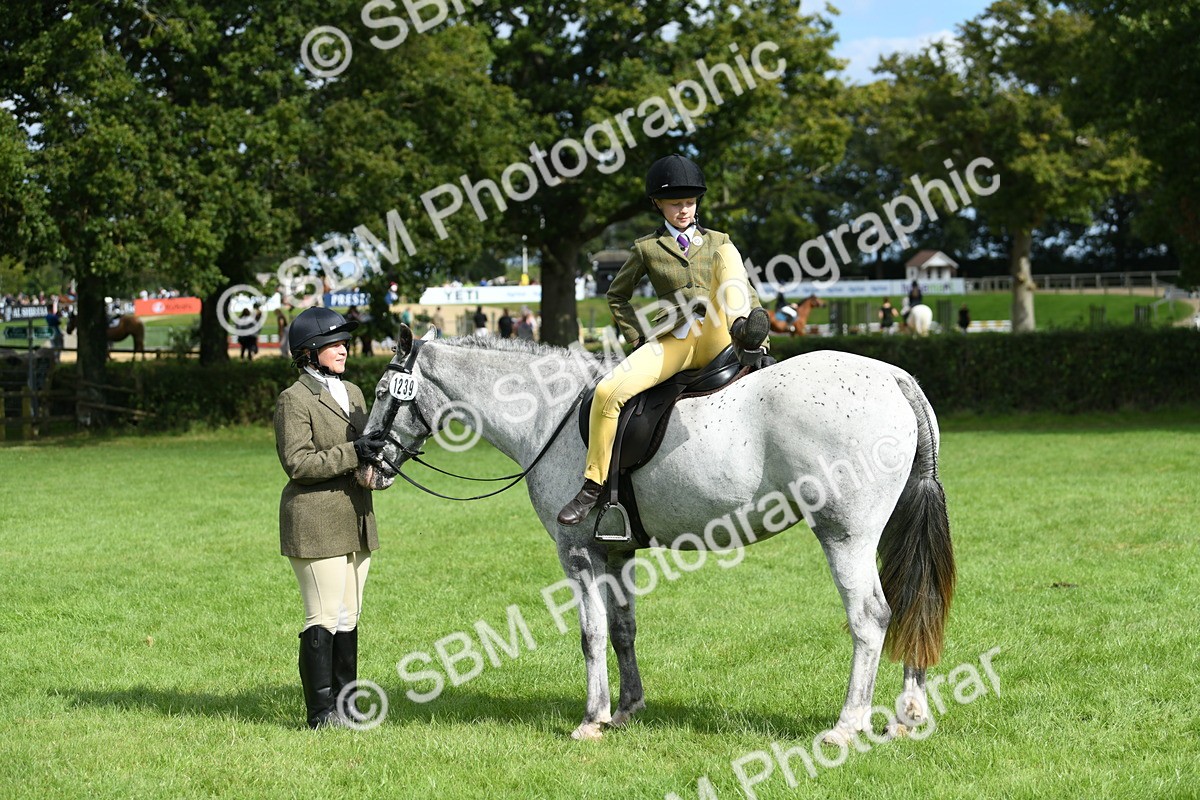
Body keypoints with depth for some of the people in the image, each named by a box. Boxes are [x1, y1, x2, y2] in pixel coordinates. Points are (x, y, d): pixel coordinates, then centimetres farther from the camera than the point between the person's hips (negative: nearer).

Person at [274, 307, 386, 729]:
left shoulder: (352, 393, 16)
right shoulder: (294, 400, -9)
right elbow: (296, 462, -16)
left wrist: (380, 452, 3)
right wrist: (351, 454, -22)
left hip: (355, 520, 8)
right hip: (315, 524, -8)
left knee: (348, 617, 11)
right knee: (323, 618, -6)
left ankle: (345, 701, 19)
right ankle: (321, 711, -1)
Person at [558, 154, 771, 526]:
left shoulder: (718, 242, 18)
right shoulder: (647, 248, 15)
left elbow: (746, 293, 17)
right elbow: (617, 294, 25)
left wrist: (757, 331, 0)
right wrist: (638, 338, 12)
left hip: (717, 340, 0)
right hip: (672, 342, 0)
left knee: (727, 255, -21)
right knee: (607, 391, -25)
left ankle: (746, 339, -47)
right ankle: (593, 486, -11)